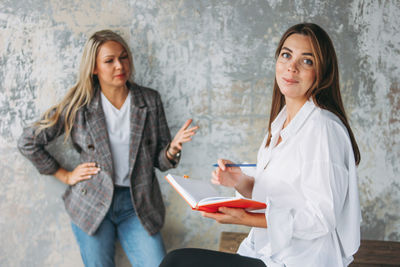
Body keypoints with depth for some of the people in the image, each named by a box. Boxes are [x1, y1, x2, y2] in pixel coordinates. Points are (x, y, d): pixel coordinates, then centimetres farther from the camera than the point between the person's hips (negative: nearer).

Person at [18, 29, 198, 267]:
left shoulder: (150, 101, 3)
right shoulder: (80, 106, -4)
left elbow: (160, 161, 5)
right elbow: (28, 142, 3)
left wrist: (173, 148, -16)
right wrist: (65, 176, 2)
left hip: (138, 204, 2)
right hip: (93, 203, -1)